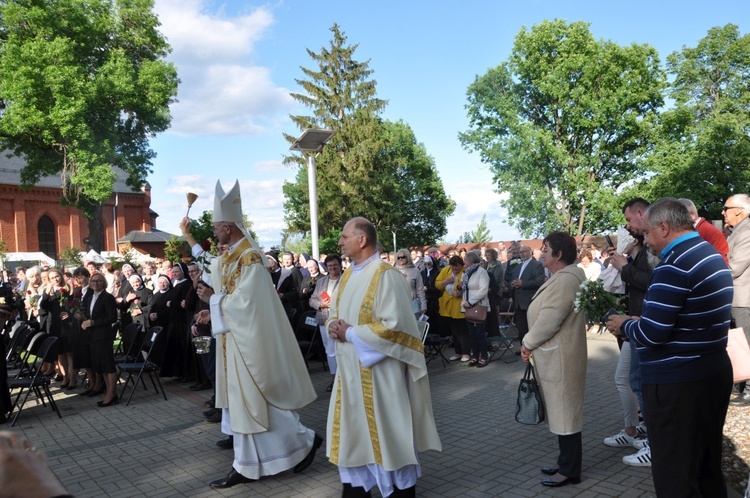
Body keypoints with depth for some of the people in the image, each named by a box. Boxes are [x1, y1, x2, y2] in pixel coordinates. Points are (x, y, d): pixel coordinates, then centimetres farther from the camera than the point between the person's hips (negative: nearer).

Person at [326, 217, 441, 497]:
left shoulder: (385, 276, -18)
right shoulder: (348, 276, 9)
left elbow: (393, 326, -23)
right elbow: (334, 313, 18)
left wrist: (350, 333, -18)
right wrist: (333, 325, -6)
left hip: (378, 371, -8)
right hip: (350, 368, 8)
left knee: (386, 434, 6)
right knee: (351, 432, 16)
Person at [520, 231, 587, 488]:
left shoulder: (565, 280, -21)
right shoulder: (562, 277, 15)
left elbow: (549, 320, -25)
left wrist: (527, 343, -11)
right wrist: (533, 344, 9)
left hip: (560, 357, -11)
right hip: (555, 356, 11)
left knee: (565, 413, 0)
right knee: (562, 412, 18)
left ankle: (570, 470, 12)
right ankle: (566, 463, 29)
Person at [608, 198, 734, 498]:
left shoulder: (674, 264, -20)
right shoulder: (711, 255, 11)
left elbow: (651, 334, -24)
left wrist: (624, 325, -4)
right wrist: (635, 321, 11)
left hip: (677, 383, -10)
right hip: (713, 373, 10)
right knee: (707, 467, 22)